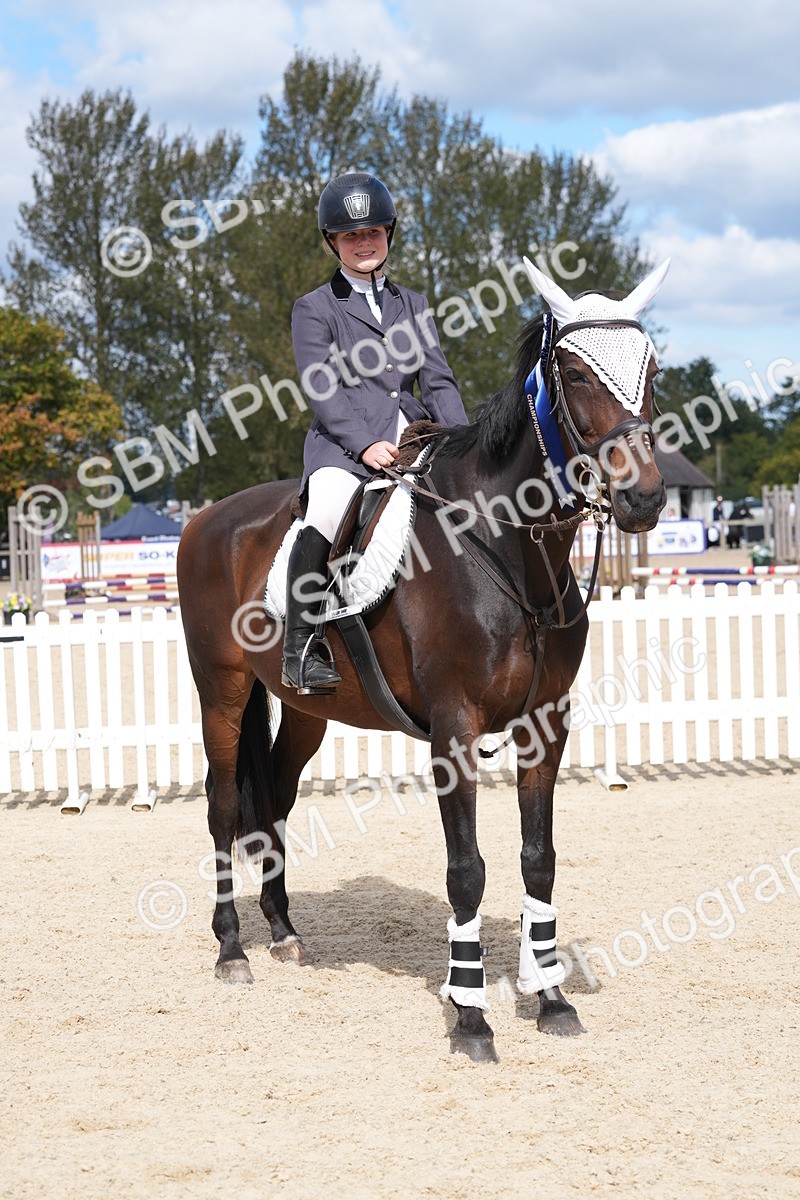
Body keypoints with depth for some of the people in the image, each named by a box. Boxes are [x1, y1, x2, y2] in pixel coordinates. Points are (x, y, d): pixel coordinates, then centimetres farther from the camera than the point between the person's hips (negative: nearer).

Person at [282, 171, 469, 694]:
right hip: (343, 444, -5)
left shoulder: (413, 305, 22)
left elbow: (438, 382, 14)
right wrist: (365, 444, -19)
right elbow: (323, 391, -4)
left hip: (413, 440, 5)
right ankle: (301, 651, -26)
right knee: (324, 518, -34)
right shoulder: (315, 309, 8)